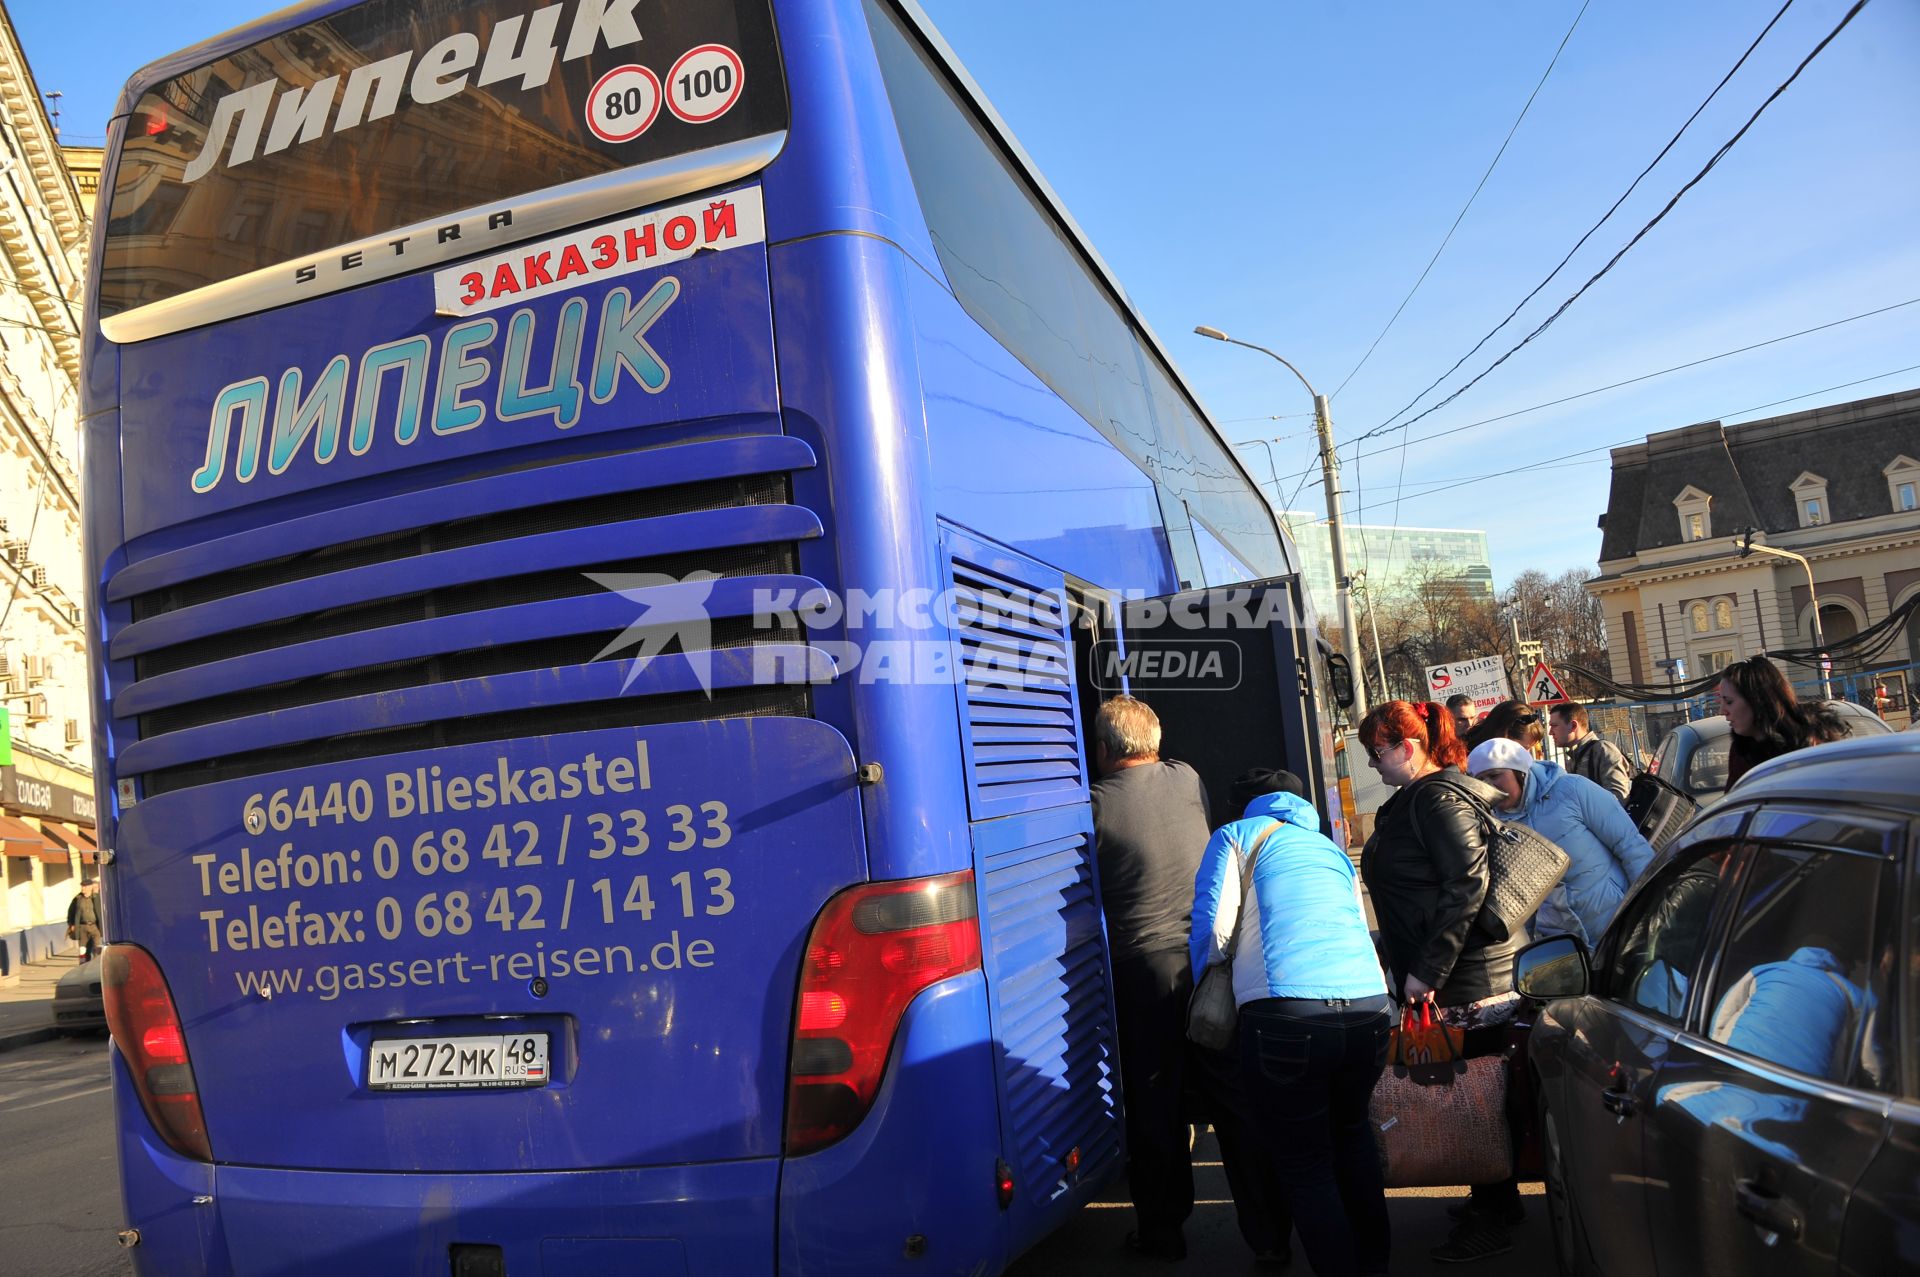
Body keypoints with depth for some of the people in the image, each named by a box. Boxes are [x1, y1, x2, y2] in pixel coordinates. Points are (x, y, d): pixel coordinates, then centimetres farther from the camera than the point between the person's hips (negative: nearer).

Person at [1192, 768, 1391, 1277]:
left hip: (1286, 1015, -6)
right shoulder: (1332, 849, 27)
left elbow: (1213, 925, 0)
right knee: (1351, 1131, 29)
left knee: (1307, 1167, 8)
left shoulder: (1237, 835, 11)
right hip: (1370, 1007, 6)